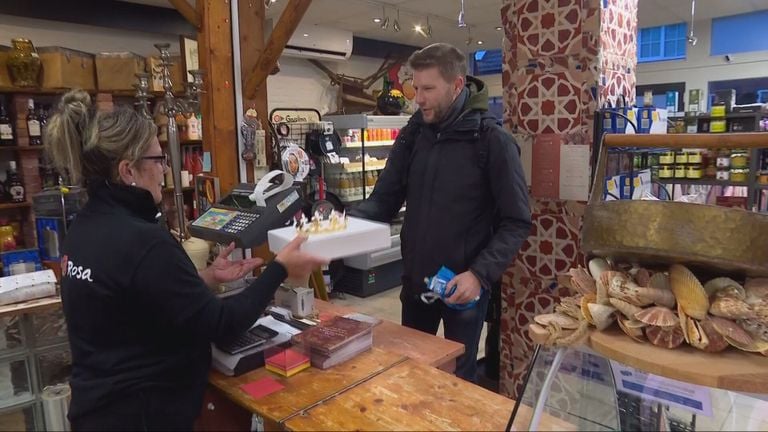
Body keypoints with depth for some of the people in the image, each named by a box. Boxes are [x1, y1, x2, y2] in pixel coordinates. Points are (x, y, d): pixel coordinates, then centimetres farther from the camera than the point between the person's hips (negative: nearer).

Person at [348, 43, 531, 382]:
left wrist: (480, 274, -24)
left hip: (465, 285, -4)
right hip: (415, 281, 5)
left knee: (459, 377, 15)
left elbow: (516, 222, -13)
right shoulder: (412, 134, 0)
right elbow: (385, 199, -1)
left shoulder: (493, 141, -14)